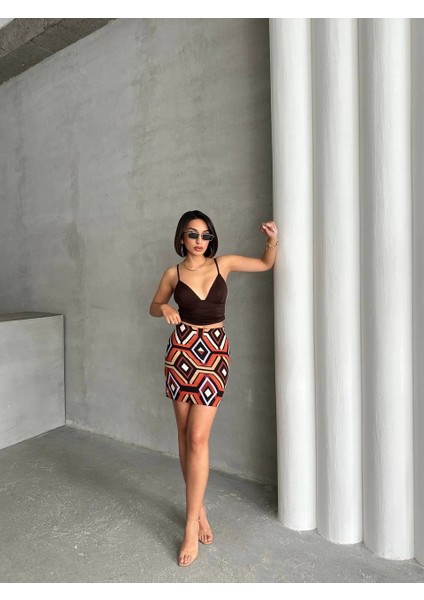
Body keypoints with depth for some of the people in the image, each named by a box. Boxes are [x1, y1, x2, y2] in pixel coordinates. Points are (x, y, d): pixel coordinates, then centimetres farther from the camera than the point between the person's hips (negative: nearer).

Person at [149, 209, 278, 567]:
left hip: (215, 353, -1)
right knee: (185, 436, 8)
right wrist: (165, 309, -6)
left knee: (198, 438, -7)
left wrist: (273, 240, -3)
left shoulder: (224, 264, 3)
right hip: (182, 352, 2)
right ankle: (199, 508, 29)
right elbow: (154, 306, 16)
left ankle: (191, 526, 6)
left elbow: (266, 264, 14)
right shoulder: (173, 274, 3)